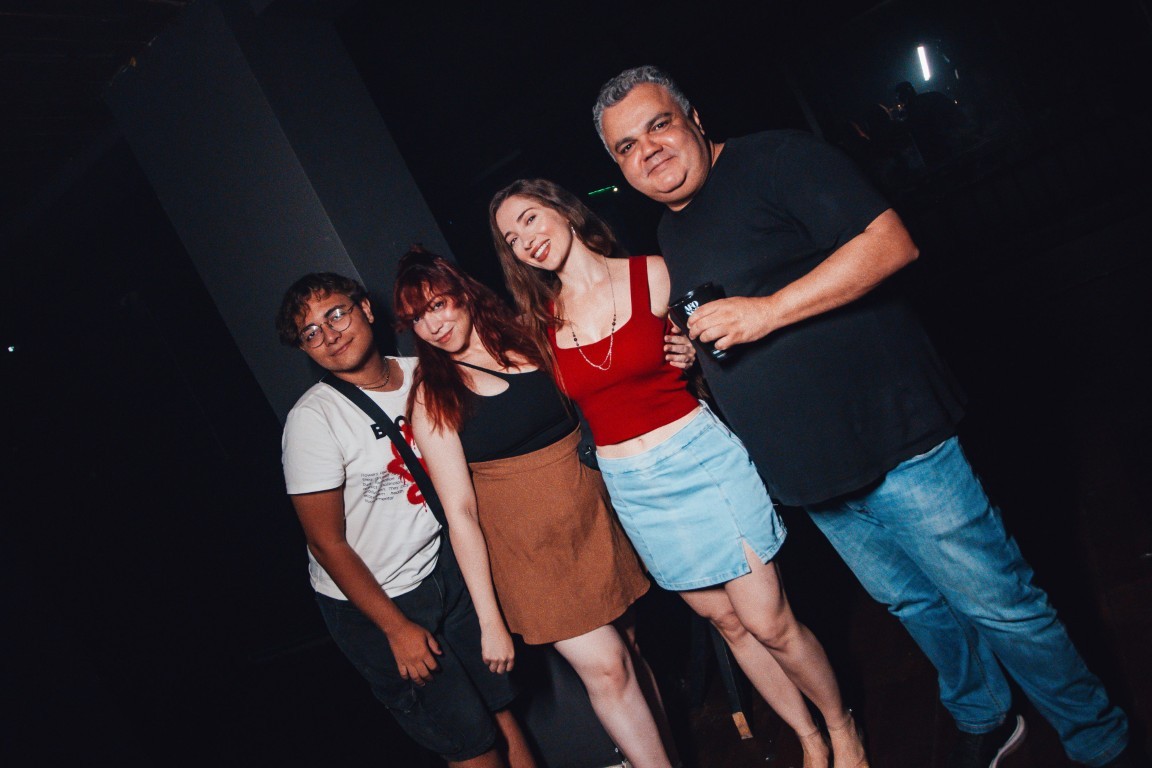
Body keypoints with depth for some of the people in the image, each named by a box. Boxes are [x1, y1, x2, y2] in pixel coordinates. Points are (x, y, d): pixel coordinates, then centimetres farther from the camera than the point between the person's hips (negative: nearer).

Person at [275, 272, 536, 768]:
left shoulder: (423, 373, -5)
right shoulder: (313, 418, -19)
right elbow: (327, 543, -15)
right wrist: (396, 628, -12)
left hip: (444, 565, 5)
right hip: (368, 598, -4)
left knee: (501, 705, 8)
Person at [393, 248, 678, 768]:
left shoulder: (529, 340, 2)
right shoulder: (433, 399, -8)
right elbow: (460, 511, -13)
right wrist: (490, 620, -15)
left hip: (593, 520, 4)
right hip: (529, 547, -3)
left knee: (627, 644, 12)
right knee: (605, 667, -8)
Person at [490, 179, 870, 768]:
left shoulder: (653, 276, -6)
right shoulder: (540, 321, 2)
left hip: (701, 456, -3)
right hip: (631, 487, 3)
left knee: (768, 622, 0)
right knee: (726, 621, 13)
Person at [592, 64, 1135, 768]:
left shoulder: (774, 160, -10)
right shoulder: (670, 236, 13)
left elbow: (891, 242, -21)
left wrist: (769, 309, -24)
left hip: (892, 438, -7)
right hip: (806, 471, 7)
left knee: (998, 602, 4)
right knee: (914, 605, 21)